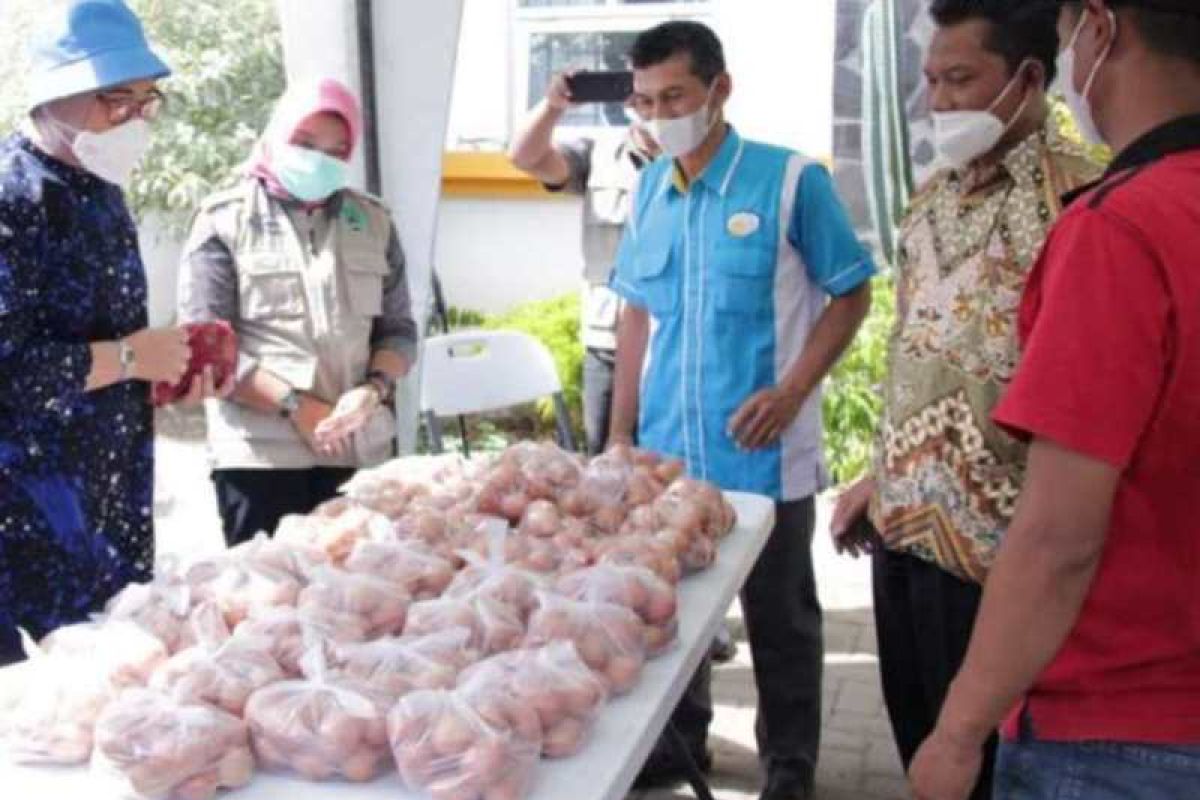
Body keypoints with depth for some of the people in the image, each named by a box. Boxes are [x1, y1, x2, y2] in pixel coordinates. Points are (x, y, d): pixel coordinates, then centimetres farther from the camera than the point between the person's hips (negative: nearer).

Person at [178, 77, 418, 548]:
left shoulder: (373, 222, 12)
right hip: (259, 455, -3)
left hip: (361, 451, 3)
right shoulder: (226, 221, 1)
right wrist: (295, 406, -14)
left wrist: (374, 389, -9)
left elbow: (399, 331, 12)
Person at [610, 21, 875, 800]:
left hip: (765, 456, -4)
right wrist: (622, 431, 9)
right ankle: (679, 737, 37)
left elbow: (850, 295, -5)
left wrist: (790, 394, -17)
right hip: (667, 450, 5)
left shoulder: (791, 179, -9)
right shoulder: (649, 189, 6)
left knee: (780, 617, 10)